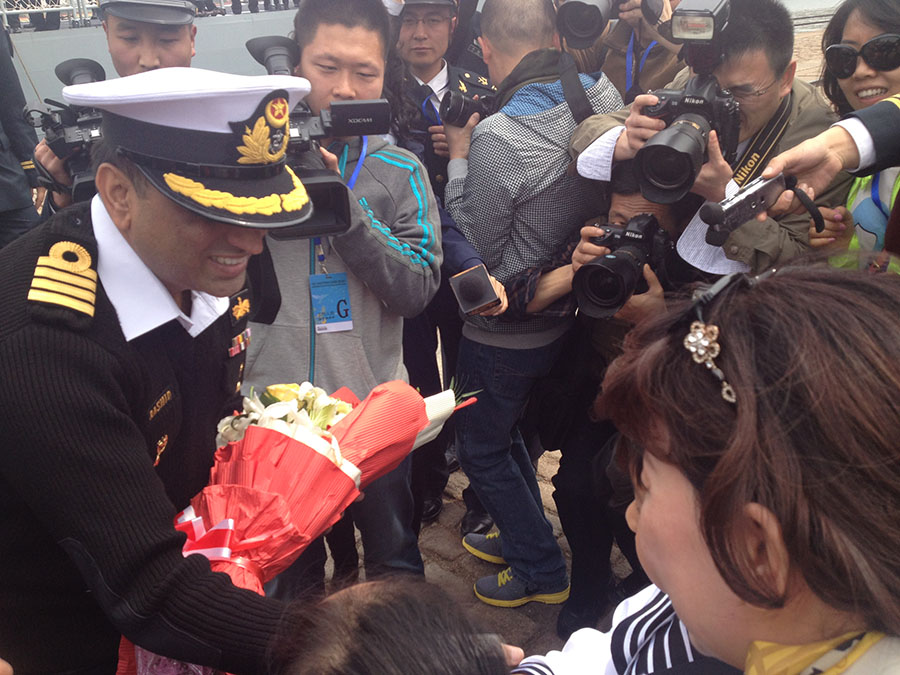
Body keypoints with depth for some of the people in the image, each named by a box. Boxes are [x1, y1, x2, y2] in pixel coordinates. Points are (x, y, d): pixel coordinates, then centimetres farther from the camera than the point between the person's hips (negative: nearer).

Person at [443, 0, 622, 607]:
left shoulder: (497, 138, -29)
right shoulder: (605, 100, -7)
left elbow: (473, 248, -18)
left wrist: (458, 160, -10)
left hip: (503, 331, -7)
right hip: (564, 311, 8)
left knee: (483, 449, 15)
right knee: (504, 431, 28)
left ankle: (542, 572, 29)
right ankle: (522, 537, 46)